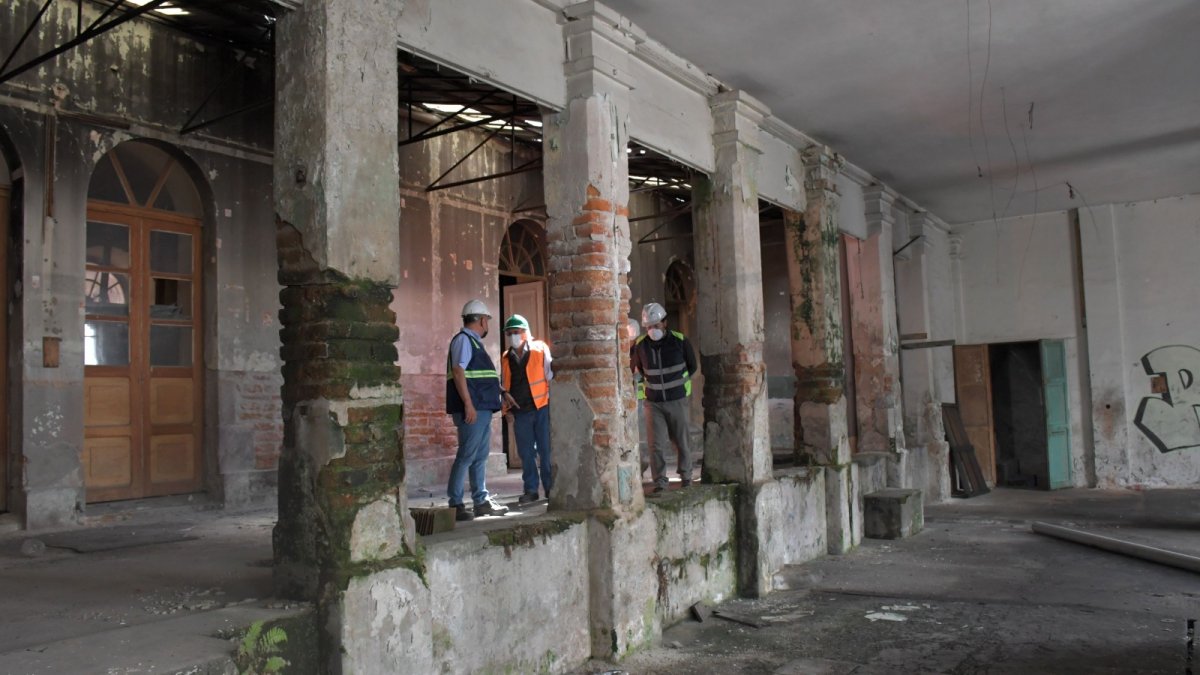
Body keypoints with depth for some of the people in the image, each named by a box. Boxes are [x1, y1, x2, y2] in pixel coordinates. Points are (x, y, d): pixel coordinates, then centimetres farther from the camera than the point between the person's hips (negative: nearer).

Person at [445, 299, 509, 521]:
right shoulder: (463, 339, -9)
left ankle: (481, 501, 21)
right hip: (471, 409, -10)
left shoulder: (474, 342, 19)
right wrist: (468, 404, -24)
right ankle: (455, 504, -4)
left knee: (480, 456, 13)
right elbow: (458, 371, -19)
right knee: (467, 455, -8)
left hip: (482, 409, 10)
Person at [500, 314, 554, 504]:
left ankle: (550, 487, 11)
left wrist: (551, 398, -5)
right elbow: (503, 383, 18)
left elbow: (551, 374, 1)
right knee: (525, 452, 7)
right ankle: (531, 490, 15)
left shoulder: (540, 349, 0)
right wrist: (506, 394, -2)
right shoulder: (506, 358, 11)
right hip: (520, 411, 4)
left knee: (546, 450, 0)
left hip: (541, 407, -3)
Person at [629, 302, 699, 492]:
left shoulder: (680, 341, -7)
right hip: (653, 402, 1)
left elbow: (693, 367, 8)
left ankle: (686, 477, 27)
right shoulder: (640, 345, -3)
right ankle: (660, 482, 4)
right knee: (656, 444, -4)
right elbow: (636, 369, 15)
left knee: (681, 441, 9)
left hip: (677, 400, -1)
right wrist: (650, 383, 8)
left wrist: (678, 382, 4)